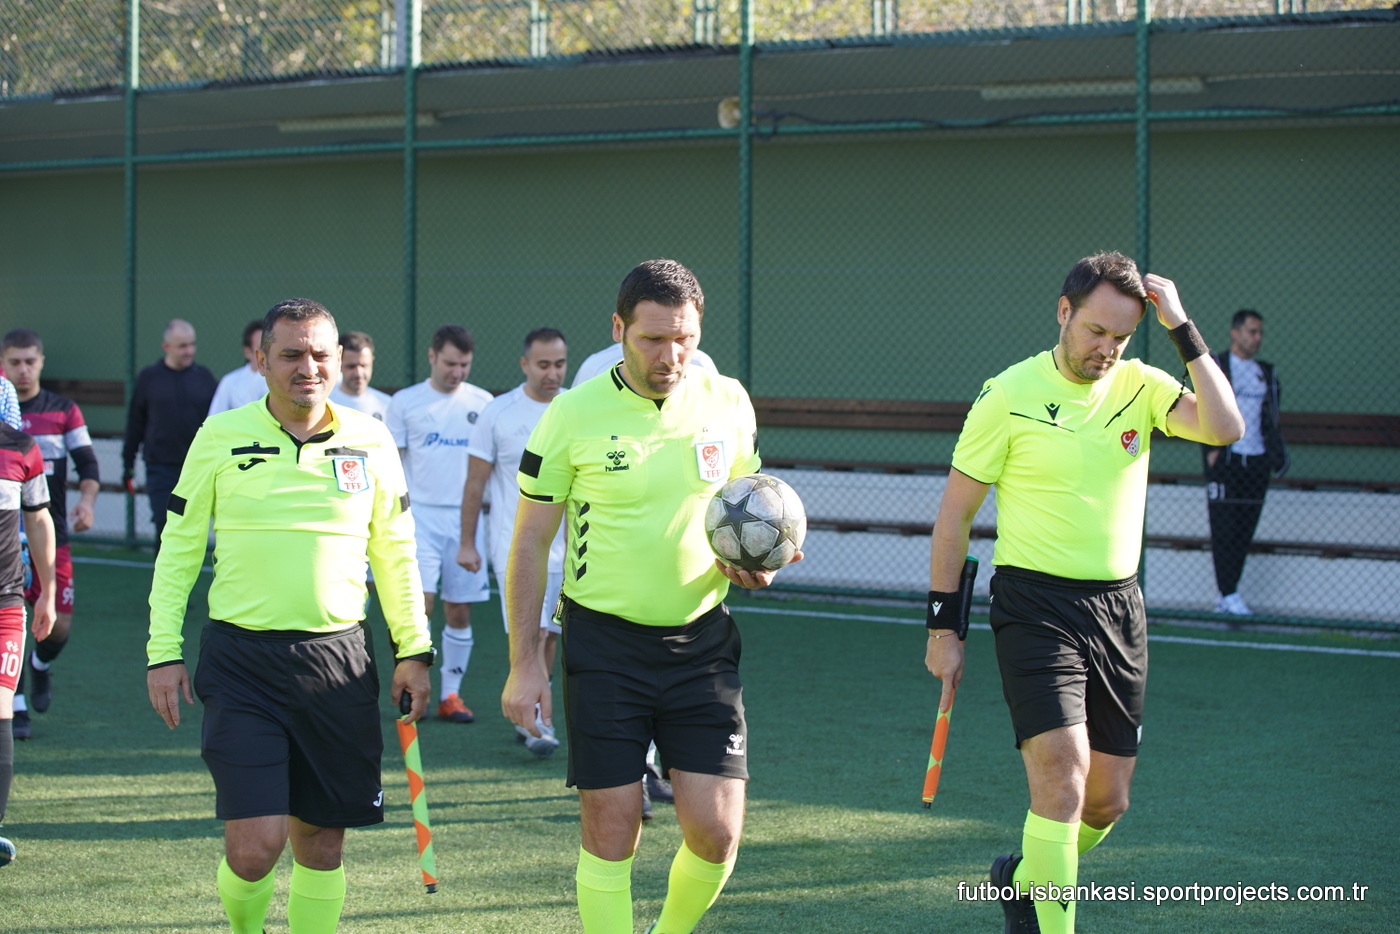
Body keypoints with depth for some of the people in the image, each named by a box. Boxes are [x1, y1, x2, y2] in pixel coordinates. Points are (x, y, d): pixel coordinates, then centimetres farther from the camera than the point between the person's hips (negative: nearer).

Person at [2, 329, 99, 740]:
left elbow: (87, 463, 5)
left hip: (52, 535, 1)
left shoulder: (64, 410, 6)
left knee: (59, 625, -1)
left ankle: (40, 665, 34)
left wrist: (87, 501, -12)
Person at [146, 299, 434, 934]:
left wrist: (413, 649, 10)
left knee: (321, 843, 6)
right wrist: (163, 652, 0)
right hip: (241, 660, -2)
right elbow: (177, 550, 5)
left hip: (338, 661, 2)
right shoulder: (220, 438, 0)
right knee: (256, 844, -9)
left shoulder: (370, 441, 6)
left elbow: (396, 554, 14)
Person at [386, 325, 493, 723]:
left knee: (459, 612, 4)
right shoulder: (404, 403, 3)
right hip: (419, 513, -2)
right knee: (420, 603, -14)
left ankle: (450, 693, 14)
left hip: (466, 516, 2)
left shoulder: (482, 403, 7)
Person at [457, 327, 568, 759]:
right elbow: (475, 483, 1)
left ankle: (526, 719, 21)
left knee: (550, 636, 8)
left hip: (568, 544, 4)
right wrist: (467, 542, 0)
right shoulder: (498, 413, -3)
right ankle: (539, 727, -12)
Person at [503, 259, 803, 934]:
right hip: (604, 643, -2)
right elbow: (531, 541, -1)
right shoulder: (574, 415, -8)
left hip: (701, 642, 2)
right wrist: (524, 661, -5)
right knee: (611, 831, -2)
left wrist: (754, 560, -7)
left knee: (717, 831, -3)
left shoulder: (728, 403, 1)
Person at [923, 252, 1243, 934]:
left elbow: (1224, 428, -13)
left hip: (1118, 606, 5)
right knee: (1062, 776, -19)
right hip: (1035, 607, -5)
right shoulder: (1010, 396, -7)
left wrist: (1182, 329, -13)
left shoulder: (1138, 385, 3)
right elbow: (955, 511, -2)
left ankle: (1022, 876, 38)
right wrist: (943, 627, -2)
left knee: (1108, 801, 9)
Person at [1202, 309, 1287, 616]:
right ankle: (1229, 595, -7)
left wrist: (1277, 453, 7)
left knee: (1245, 530, 3)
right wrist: (1211, 449, -12)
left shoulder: (1266, 373, 17)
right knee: (1224, 529, -7)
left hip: (1256, 461, 5)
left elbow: (1272, 418, 19)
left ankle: (1227, 596, 8)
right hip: (1225, 460, -5)